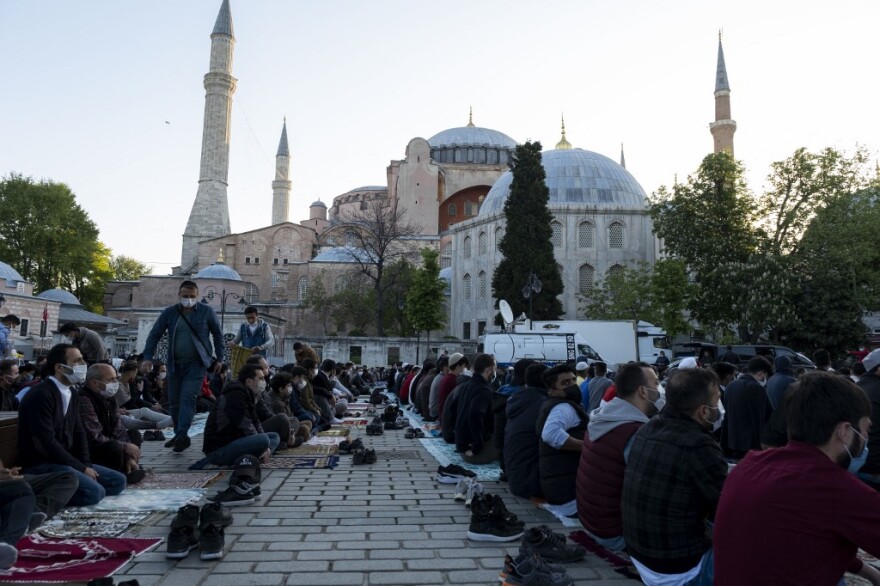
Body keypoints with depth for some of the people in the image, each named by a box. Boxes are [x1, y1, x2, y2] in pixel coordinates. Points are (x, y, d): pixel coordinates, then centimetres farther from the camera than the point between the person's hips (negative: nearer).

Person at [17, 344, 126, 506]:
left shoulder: (71, 394, 10)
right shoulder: (41, 395, -18)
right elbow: (47, 443, -22)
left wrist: (86, 464, -3)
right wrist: (81, 468, -16)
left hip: (65, 461, 9)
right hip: (41, 465, -9)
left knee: (118, 481, 5)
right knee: (94, 492, -27)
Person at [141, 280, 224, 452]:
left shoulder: (207, 311, -3)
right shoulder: (169, 313, 2)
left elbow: (217, 334, 5)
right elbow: (155, 334, 4)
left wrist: (219, 358, 2)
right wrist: (148, 358, -7)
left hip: (196, 363, -4)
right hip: (175, 364, 4)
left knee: (188, 398, -15)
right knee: (174, 401, 8)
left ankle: (182, 435, -17)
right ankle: (179, 435, 20)